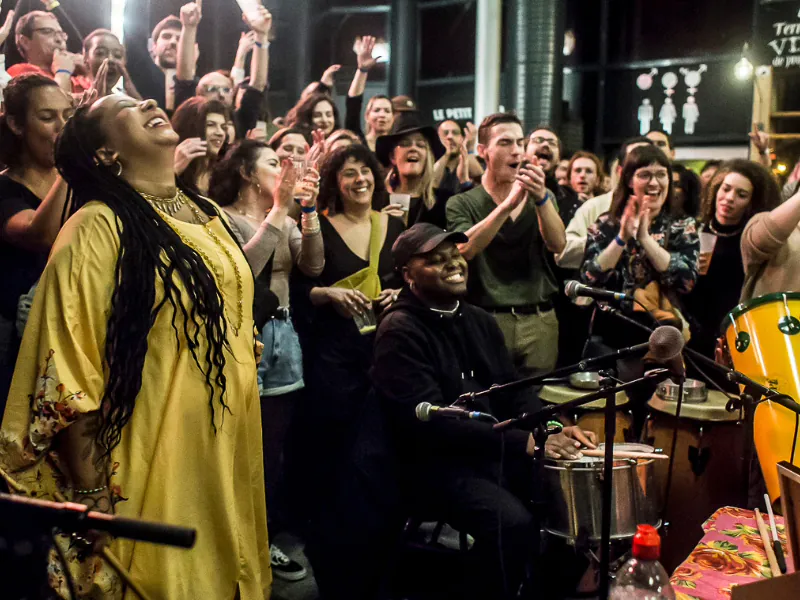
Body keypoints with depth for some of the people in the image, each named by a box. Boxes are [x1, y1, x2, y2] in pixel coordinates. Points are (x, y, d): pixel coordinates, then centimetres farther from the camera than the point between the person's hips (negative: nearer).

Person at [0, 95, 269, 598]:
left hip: (229, 448, 7)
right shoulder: (99, 227, -14)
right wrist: (93, 495, -17)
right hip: (156, 459, -7)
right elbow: (67, 374, -17)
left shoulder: (207, 214, 9)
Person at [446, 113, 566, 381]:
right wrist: (507, 205, -28)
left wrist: (541, 197, -23)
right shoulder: (462, 203, 2)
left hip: (540, 320, 3)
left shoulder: (541, 198, 12)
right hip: (487, 319, -3)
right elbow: (464, 249, -18)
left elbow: (557, 245, -6)